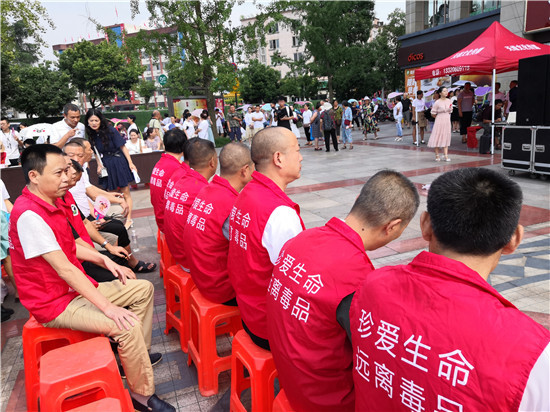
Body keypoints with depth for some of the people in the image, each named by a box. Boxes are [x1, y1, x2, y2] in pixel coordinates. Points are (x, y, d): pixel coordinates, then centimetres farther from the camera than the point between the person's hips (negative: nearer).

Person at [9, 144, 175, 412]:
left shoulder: (51, 202, 5)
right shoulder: (28, 215, -26)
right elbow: (65, 269, -30)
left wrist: (104, 260, 5)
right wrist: (108, 307, -30)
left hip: (76, 287, 10)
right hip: (55, 302, -10)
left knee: (143, 288, 9)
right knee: (129, 327, -27)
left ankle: (137, 354, 21)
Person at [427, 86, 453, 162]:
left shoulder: (449, 101, 5)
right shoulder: (437, 102, -11)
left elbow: (450, 111, 18)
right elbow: (433, 114, -6)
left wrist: (446, 116, 6)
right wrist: (440, 117, 5)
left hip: (447, 121, 5)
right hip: (439, 121, -5)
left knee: (446, 138, 3)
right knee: (437, 137, -1)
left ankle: (446, 155, 4)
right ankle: (437, 155, 9)